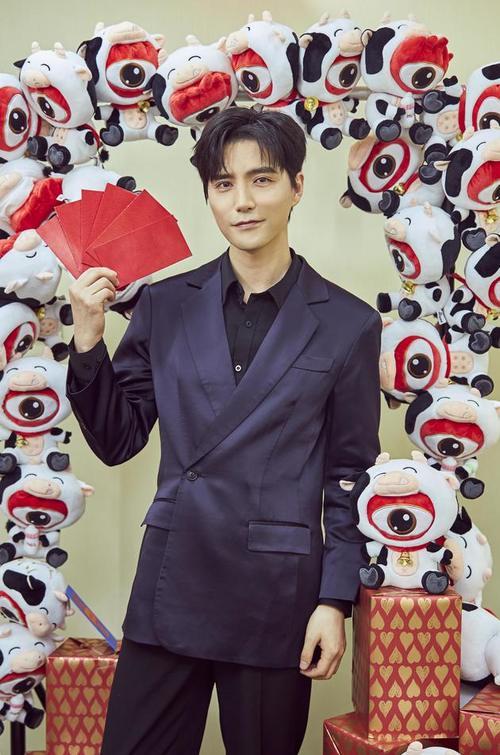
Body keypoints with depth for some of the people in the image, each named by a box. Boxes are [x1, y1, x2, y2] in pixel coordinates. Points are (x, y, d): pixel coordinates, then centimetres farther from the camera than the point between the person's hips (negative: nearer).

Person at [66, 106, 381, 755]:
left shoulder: (347, 324, -2)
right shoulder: (166, 304, 3)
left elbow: (349, 477, 2)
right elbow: (116, 441, 6)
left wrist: (336, 601, -3)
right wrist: (88, 339, -7)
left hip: (277, 600, -2)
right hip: (171, 587, 2)